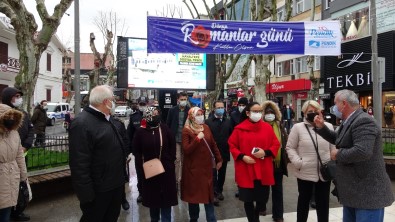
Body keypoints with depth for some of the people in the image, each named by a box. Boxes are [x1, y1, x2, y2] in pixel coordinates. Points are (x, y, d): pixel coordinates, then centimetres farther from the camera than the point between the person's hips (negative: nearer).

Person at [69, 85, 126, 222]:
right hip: (99, 190, -9)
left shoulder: (106, 120, 10)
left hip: (115, 185, 9)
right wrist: (86, 194, -24)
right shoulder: (82, 123, -22)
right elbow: (79, 164, -25)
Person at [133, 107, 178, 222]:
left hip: (166, 168, 0)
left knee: (166, 195, 6)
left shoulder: (165, 129, -4)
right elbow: (137, 150, 2)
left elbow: (173, 146, 2)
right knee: (152, 195, 13)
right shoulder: (141, 131, -5)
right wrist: (142, 163, -7)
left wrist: (170, 161, -4)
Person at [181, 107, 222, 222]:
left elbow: (213, 144, 12)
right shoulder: (187, 130, -10)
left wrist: (219, 159, 14)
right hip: (193, 167, -4)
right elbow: (186, 150, -19)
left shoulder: (206, 127, 5)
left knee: (208, 193, 8)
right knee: (193, 193, 9)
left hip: (207, 166, 4)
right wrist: (197, 138, -25)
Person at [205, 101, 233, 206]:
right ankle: (214, 194, 7)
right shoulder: (208, 121, -7)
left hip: (224, 152, 4)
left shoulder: (228, 121, 5)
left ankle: (219, 191, 30)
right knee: (213, 174, 1)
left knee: (222, 173, 14)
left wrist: (229, 146, -3)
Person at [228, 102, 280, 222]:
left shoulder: (267, 127, 1)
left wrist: (265, 152, -13)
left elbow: (276, 145, 4)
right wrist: (242, 156, -13)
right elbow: (232, 145, 1)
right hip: (246, 170, -2)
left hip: (263, 171, 2)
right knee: (248, 199, 7)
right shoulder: (239, 128, -4)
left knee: (263, 198, 12)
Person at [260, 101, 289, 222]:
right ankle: (262, 207, 39)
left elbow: (285, 143, 9)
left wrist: (285, 157, 5)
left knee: (277, 189, 9)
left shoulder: (280, 126, 4)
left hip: (278, 162, 3)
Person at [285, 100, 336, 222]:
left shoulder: (328, 126, 3)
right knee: (304, 200, 14)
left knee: (323, 202, 15)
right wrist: (297, 163, -13)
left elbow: (333, 147, 9)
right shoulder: (298, 127, -5)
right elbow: (290, 147, -2)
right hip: (305, 172, -2)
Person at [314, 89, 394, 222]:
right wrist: (322, 127, 12)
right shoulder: (349, 121, 11)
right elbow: (338, 139, 27)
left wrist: (338, 154, -19)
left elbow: (362, 152, -35)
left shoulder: (363, 121, -22)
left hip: (368, 193, -10)